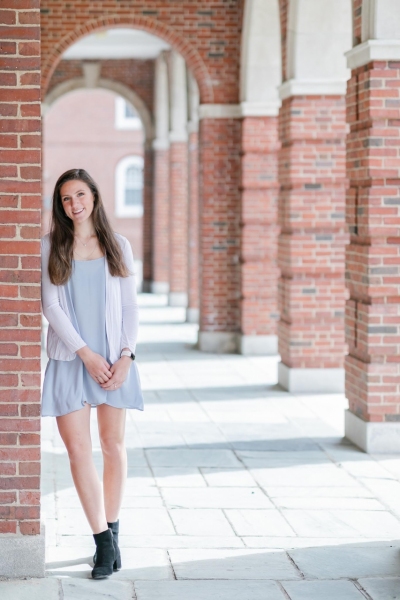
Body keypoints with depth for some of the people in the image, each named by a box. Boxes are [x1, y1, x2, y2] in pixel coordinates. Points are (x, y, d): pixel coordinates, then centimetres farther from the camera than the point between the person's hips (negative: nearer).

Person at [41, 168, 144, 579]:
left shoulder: (118, 246, 8)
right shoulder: (50, 246, 4)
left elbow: (130, 307, 8)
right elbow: (50, 305, -2)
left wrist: (126, 355, -6)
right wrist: (86, 354, -9)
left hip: (114, 359, 1)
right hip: (70, 359, -1)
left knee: (113, 446, 6)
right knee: (78, 450, -6)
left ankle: (111, 529, 20)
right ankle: (103, 541, -1)